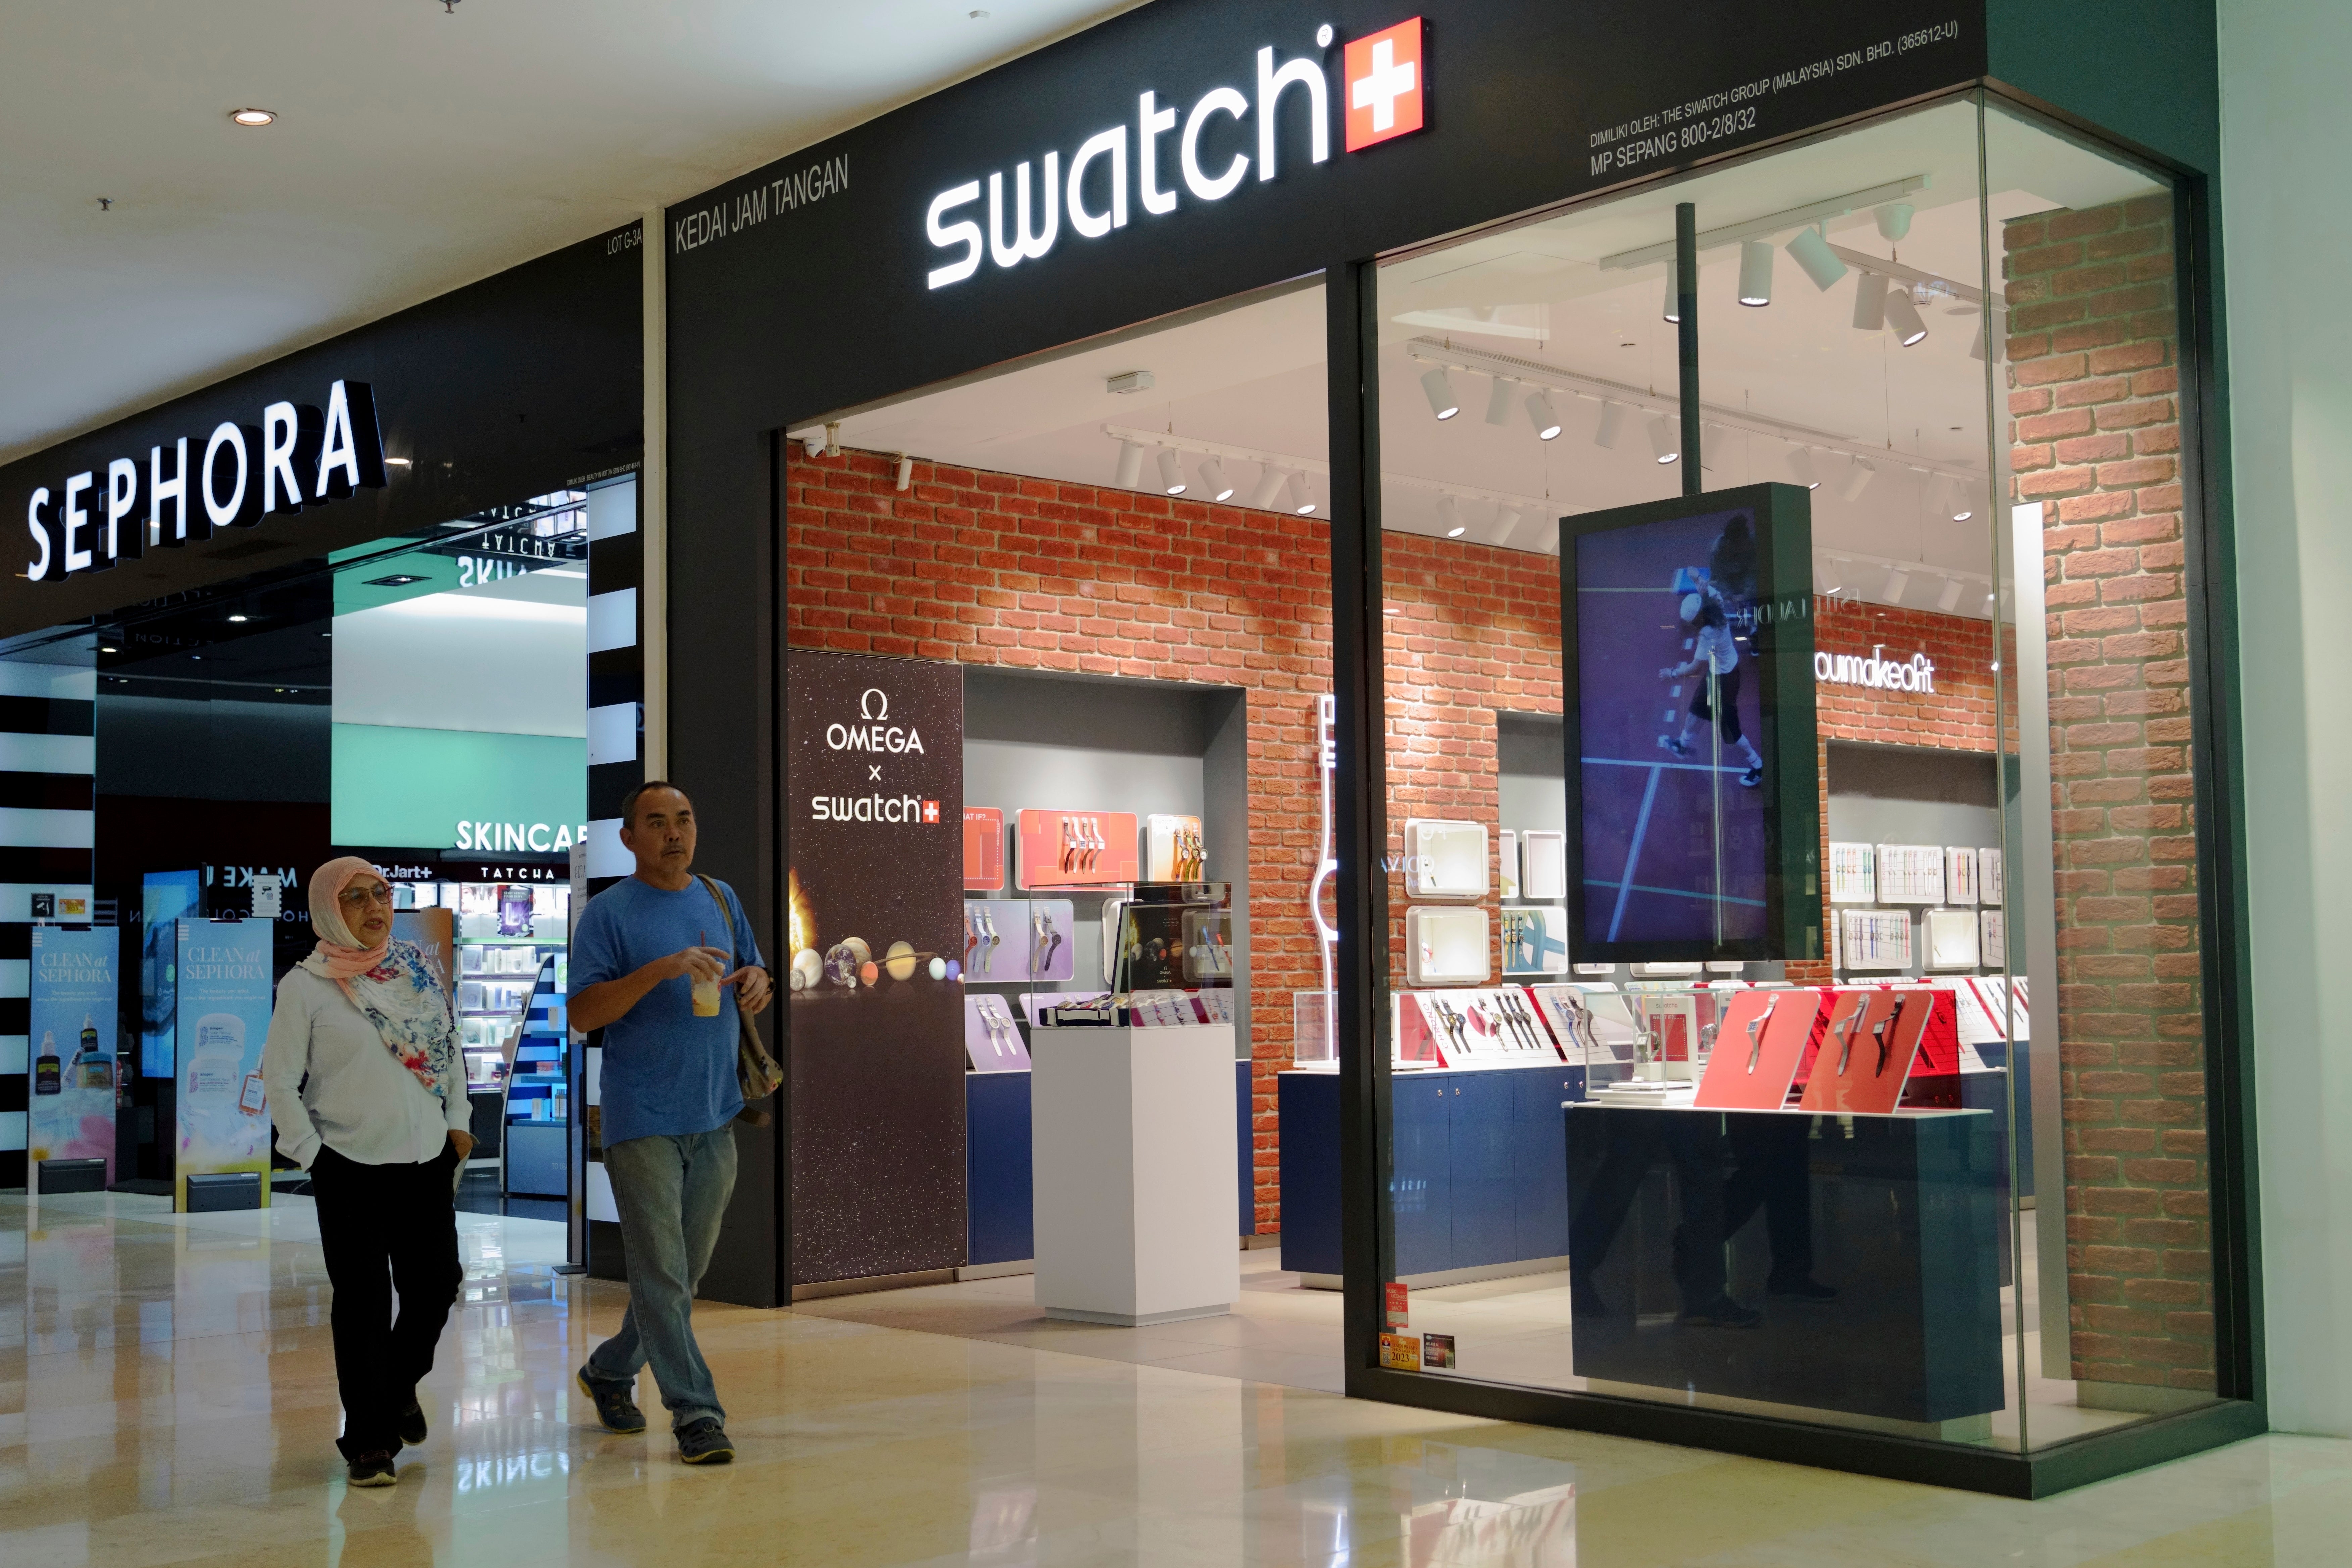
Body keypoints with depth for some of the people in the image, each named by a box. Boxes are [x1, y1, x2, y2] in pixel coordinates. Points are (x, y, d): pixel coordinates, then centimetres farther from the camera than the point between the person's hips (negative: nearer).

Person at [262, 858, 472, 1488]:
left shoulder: (418, 967, 6)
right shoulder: (306, 985, -7)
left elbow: (450, 1046, 15)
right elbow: (280, 1079, -4)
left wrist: (459, 1120, 9)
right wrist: (311, 1152, -6)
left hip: (428, 1159, 4)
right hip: (351, 1169, -4)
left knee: (436, 1284, 9)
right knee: (364, 1301, 1)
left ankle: (400, 1384, 38)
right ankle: (367, 1440, 13)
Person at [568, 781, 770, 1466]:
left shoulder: (721, 899, 12)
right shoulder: (609, 912, -6)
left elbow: (749, 973, 23)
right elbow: (582, 1012, -13)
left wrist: (756, 980, -2)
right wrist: (660, 971, -24)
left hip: (714, 1116, 6)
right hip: (642, 1119, -6)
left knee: (685, 1271, 14)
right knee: (662, 1273, -6)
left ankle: (611, 1371, 33)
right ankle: (695, 1414, -2)